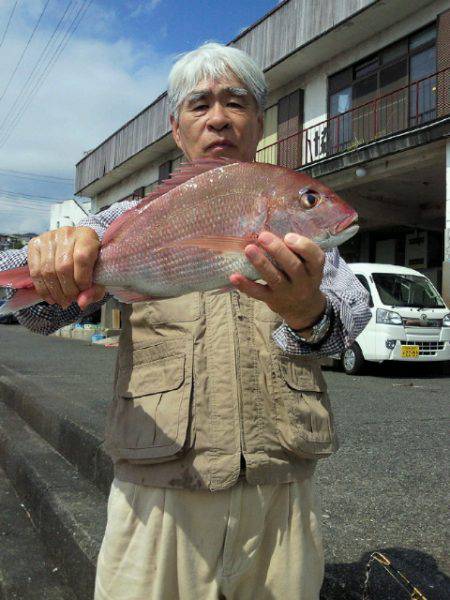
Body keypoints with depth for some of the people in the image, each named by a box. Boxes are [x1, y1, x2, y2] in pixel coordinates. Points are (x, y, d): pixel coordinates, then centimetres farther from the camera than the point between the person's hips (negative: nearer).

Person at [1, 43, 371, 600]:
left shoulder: (297, 225, 8)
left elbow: (349, 312, -9)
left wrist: (307, 312, -33)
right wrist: (52, 261, -28)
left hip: (282, 496, 1)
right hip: (157, 497, 0)